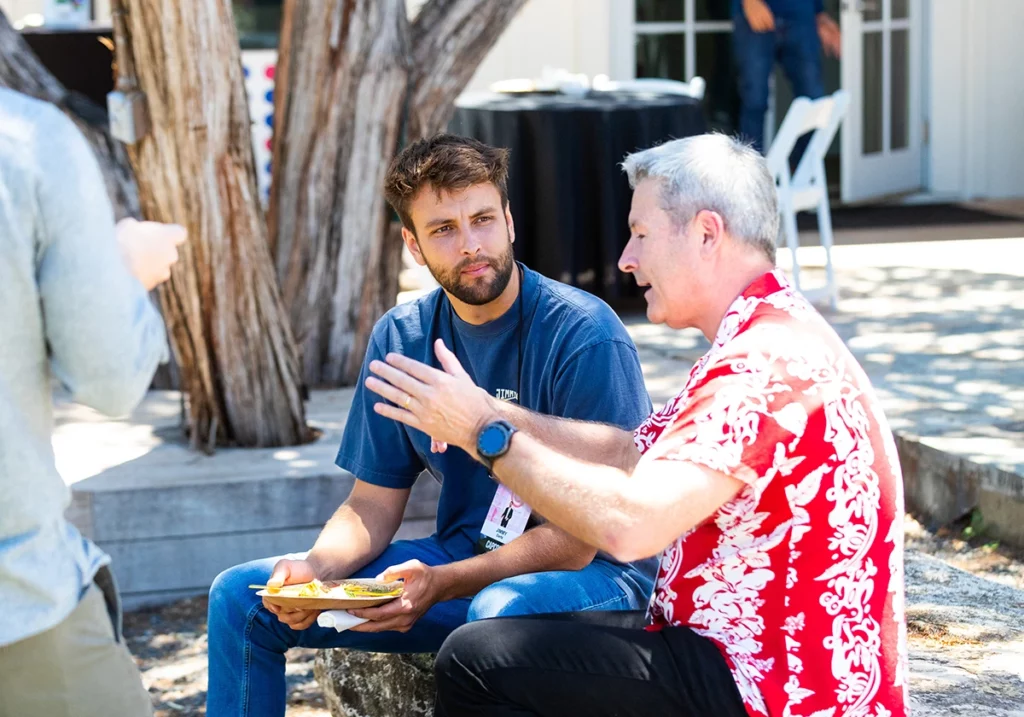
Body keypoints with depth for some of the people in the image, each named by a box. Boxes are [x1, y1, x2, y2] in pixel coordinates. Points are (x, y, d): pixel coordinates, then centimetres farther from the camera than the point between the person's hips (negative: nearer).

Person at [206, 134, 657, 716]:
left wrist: (441, 584, -28)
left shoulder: (585, 335, -17)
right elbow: (373, 504, 7)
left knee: (502, 609, -42)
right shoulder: (400, 338, 2)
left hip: (590, 575, -6)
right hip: (460, 556, 6)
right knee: (241, 597, -3)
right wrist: (318, 568, -16)